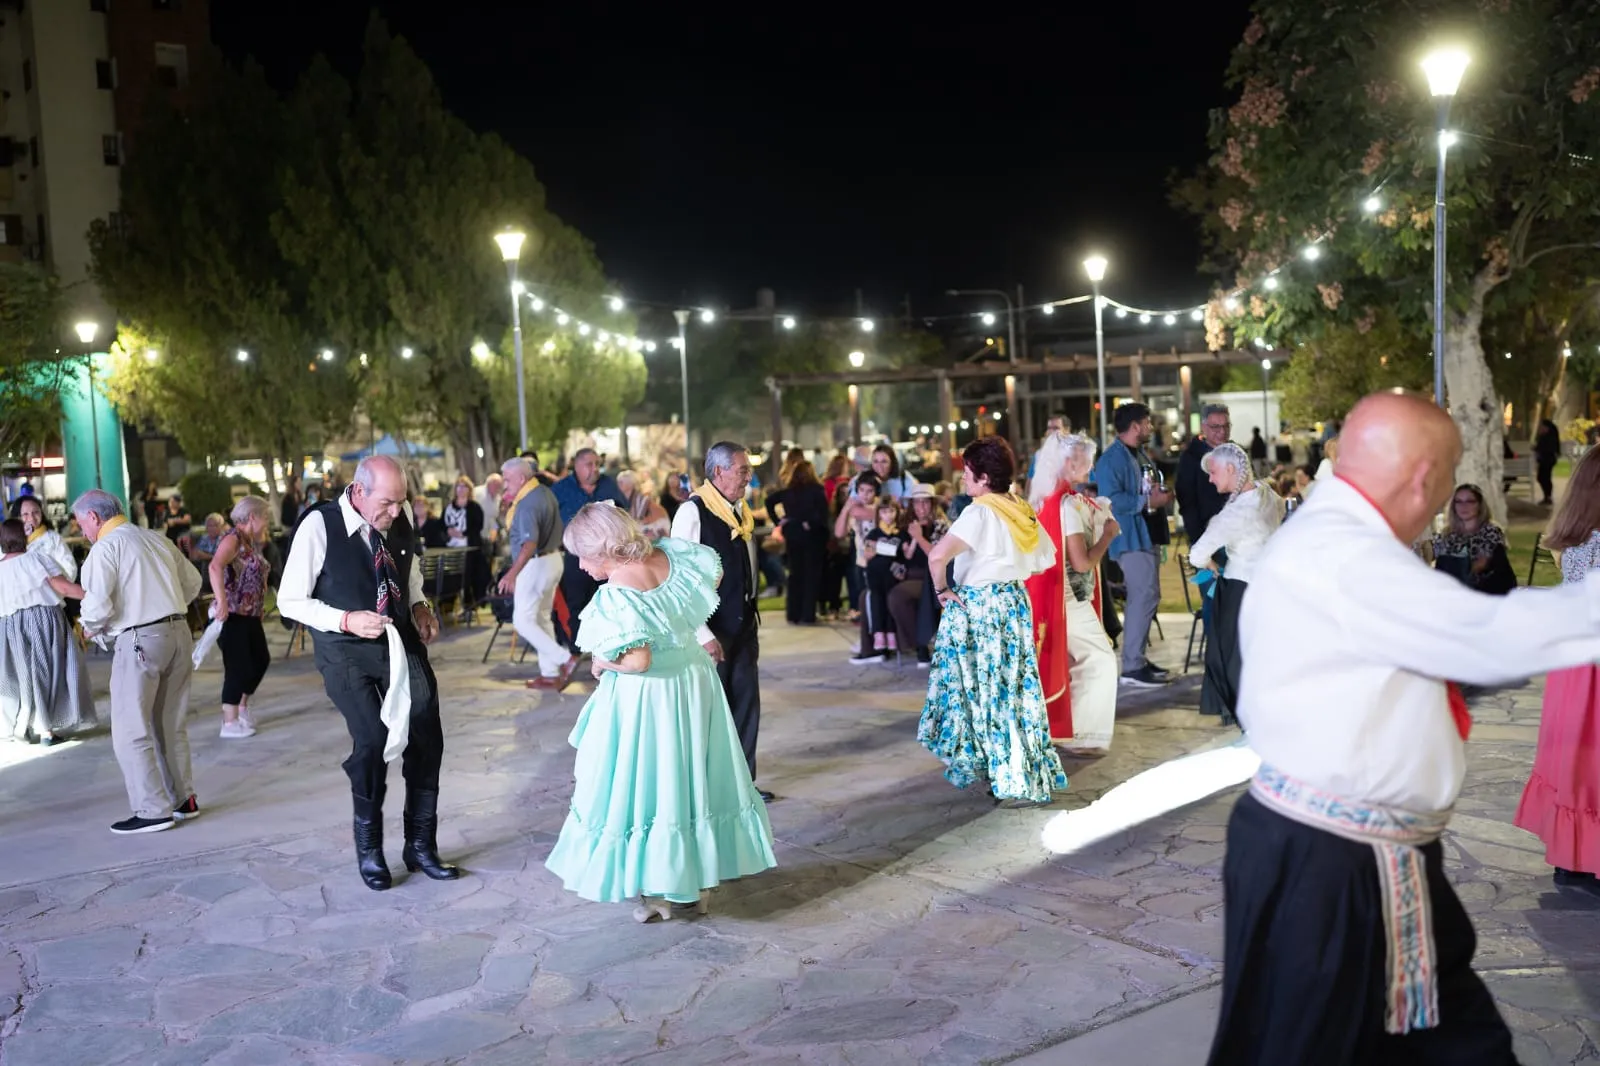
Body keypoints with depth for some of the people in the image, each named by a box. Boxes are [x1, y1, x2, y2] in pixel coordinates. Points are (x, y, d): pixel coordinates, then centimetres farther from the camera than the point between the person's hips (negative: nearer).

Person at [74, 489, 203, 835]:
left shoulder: (105, 547, -8)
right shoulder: (156, 539, 13)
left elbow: (98, 604, -16)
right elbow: (192, 581, 18)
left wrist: (90, 628, 4)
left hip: (140, 641, -7)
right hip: (178, 632, 7)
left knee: (131, 731, 1)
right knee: (172, 726, 16)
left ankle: (153, 810, 0)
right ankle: (183, 799, 21)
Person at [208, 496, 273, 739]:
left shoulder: (251, 542, 14)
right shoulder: (233, 539, -14)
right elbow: (215, 567, -32)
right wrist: (221, 603, -37)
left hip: (250, 615, 10)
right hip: (232, 616, -9)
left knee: (261, 660, 17)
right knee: (239, 667, -5)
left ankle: (242, 708, 34)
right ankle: (229, 723, 4)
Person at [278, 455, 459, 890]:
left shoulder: (401, 519, -2)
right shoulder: (318, 527, -16)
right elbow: (290, 601, -9)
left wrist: (419, 605, 0)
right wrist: (346, 620, -22)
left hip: (402, 642, 5)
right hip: (347, 652, -5)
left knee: (426, 737, 3)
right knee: (373, 740, -15)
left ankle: (421, 845, 22)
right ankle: (369, 849, 10)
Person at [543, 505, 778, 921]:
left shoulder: (614, 597, -25)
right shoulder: (670, 554, -5)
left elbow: (637, 660, -30)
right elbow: (713, 570, 12)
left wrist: (601, 663, -11)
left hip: (646, 698, -7)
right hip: (695, 683, 7)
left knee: (648, 783, 7)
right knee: (694, 777, 17)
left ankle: (659, 892, 17)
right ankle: (702, 882, 30)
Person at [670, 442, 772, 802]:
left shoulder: (740, 510, 6)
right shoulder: (693, 512, -16)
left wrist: (752, 614, 14)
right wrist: (702, 635, -19)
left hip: (742, 624, 7)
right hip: (711, 628, -7)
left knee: (746, 701, 12)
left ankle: (742, 779, 25)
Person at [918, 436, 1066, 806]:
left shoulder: (980, 512, -18)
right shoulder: (1021, 510, 3)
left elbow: (937, 556, -30)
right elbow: (1047, 558, 14)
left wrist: (941, 589, -14)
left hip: (977, 609, -7)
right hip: (1015, 604, 7)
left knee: (986, 690, 5)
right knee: (1015, 687, 13)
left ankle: (1008, 779, 14)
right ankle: (1028, 774, 19)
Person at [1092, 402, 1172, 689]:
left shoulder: (1139, 455, 15)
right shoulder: (1112, 459, -15)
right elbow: (1112, 500, -26)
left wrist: (1160, 495, 4)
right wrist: (1148, 501, -20)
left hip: (1146, 536, 10)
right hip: (1131, 538, -10)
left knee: (1144, 597, 15)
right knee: (1145, 596, -12)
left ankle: (1137, 658, 25)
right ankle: (1132, 667, -8)